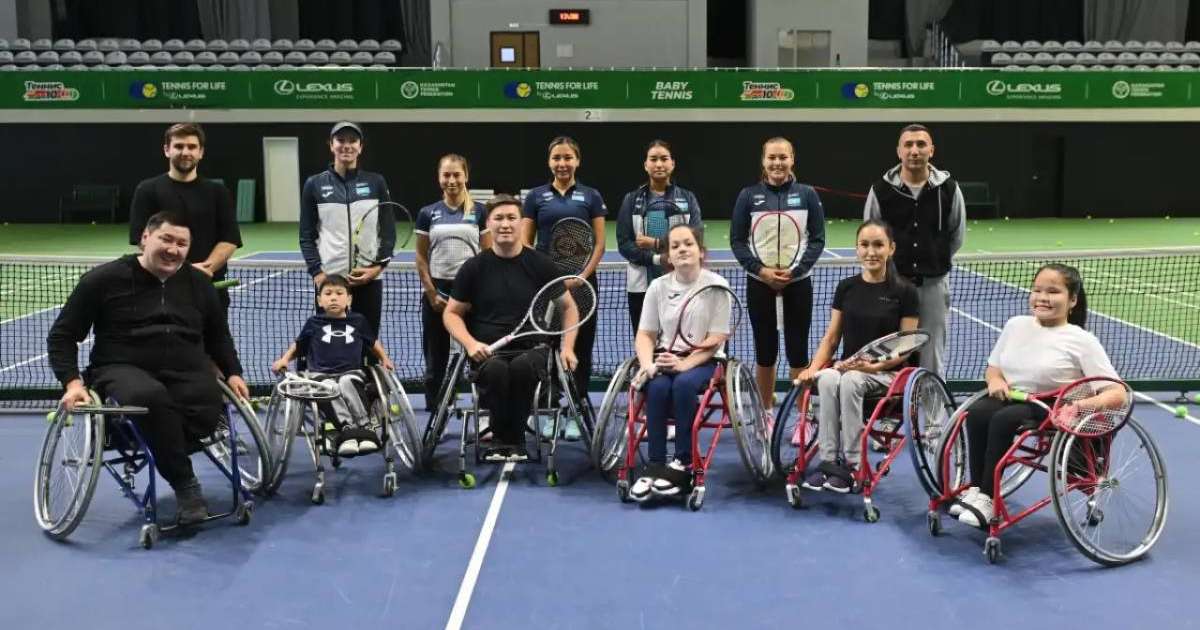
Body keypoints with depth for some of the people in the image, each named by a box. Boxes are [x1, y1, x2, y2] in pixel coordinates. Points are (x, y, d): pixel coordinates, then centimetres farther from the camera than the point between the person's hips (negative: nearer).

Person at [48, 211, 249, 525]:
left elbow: (219, 336, 27)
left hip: (187, 371, 3)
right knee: (150, 396, -41)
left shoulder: (199, 283, 14)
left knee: (209, 413, -33)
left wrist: (233, 373, 11)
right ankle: (184, 484, -26)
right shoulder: (103, 280, 2)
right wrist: (72, 381, -9)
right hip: (123, 369, -3)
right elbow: (62, 335, 6)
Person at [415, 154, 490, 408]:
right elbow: (421, 258, 5)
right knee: (435, 352, 6)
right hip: (437, 291, 1)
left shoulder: (479, 211, 3)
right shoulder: (428, 213, 4)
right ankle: (432, 405, 14)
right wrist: (432, 293, -4)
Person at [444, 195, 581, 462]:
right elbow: (452, 313, 13)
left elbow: (569, 307, 16)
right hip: (487, 352, 0)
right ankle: (500, 438, -13)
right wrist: (470, 343, -6)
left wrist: (567, 347, 2)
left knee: (523, 366, -36)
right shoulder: (474, 268, 7)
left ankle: (515, 439, -14)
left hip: (531, 349, 0)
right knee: (496, 369, -36)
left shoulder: (541, 265, 7)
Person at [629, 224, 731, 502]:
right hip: (667, 358, 2)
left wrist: (685, 364, -24)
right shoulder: (658, 286, 4)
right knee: (657, 387, -31)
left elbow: (716, 339, -10)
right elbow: (645, 334, 6)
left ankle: (683, 464, -25)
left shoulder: (716, 285, -5)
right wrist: (647, 363, -15)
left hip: (703, 360, -2)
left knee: (683, 384, -35)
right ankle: (654, 466, -25)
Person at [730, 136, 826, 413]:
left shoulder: (807, 194, 2)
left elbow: (818, 239, 1)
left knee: (798, 350, 2)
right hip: (759, 283, 0)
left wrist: (795, 271, -11)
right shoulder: (749, 195, 1)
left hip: (798, 282, 0)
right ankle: (765, 414, 19)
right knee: (765, 351, 7)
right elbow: (737, 240, 1)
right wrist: (761, 270, -12)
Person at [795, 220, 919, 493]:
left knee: (850, 381, -36)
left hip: (886, 372, -3)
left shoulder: (904, 291, -1)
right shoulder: (846, 287, 9)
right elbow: (831, 338, 11)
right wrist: (813, 367, -6)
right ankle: (827, 461, -29)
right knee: (827, 379, -32)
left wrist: (873, 366, -19)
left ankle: (852, 465, -27)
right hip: (847, 365, 3)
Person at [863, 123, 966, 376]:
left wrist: (936, 262, 14)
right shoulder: (881, 189, -2)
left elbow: (956, 236, 12)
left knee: (933, 356, 9)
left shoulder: (948, 188, 0)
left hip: (934, 284, 1)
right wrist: (893, 265, 8)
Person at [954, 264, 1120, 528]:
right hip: (1011, 400, 5)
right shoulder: (1015, 325, 11)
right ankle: (976, 490, -21)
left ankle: (987, 499, -23)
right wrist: (995, 380, -2)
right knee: (977, 412, -29)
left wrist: (1083, 404, -29)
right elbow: (992, 367, 23)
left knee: (1003, 419, -33)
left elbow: (1117, 393, -10)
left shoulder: (1082, 341, -4)